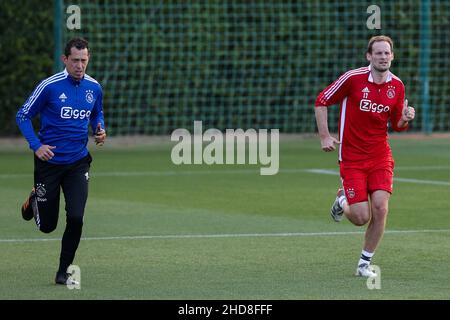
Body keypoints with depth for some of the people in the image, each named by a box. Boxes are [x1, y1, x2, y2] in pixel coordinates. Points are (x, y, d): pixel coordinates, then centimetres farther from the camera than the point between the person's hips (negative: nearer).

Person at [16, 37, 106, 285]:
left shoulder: (94, 88, 1)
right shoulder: (50, 86, -12)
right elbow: (23, 116, -4)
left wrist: (99, 130, -1)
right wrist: (36, 145, -16)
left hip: (78, 162, 3)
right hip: (49, 161, -3)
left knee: (76, 218, -13)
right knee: (47, 226, 5)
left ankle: (63, 273, 3)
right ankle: (34, 200, 42)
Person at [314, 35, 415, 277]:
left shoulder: (397, 86, 2)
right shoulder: (353, 78, -11)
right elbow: (321, 102, -3)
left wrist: (405, 119, -10)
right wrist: (324, 136, -9)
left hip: (380, 157, 3)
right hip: (352, 157, -3)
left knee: (380, 209, -13)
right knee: (361, 217, -8)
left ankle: (365, 264, 5)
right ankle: (343, 201, 30)